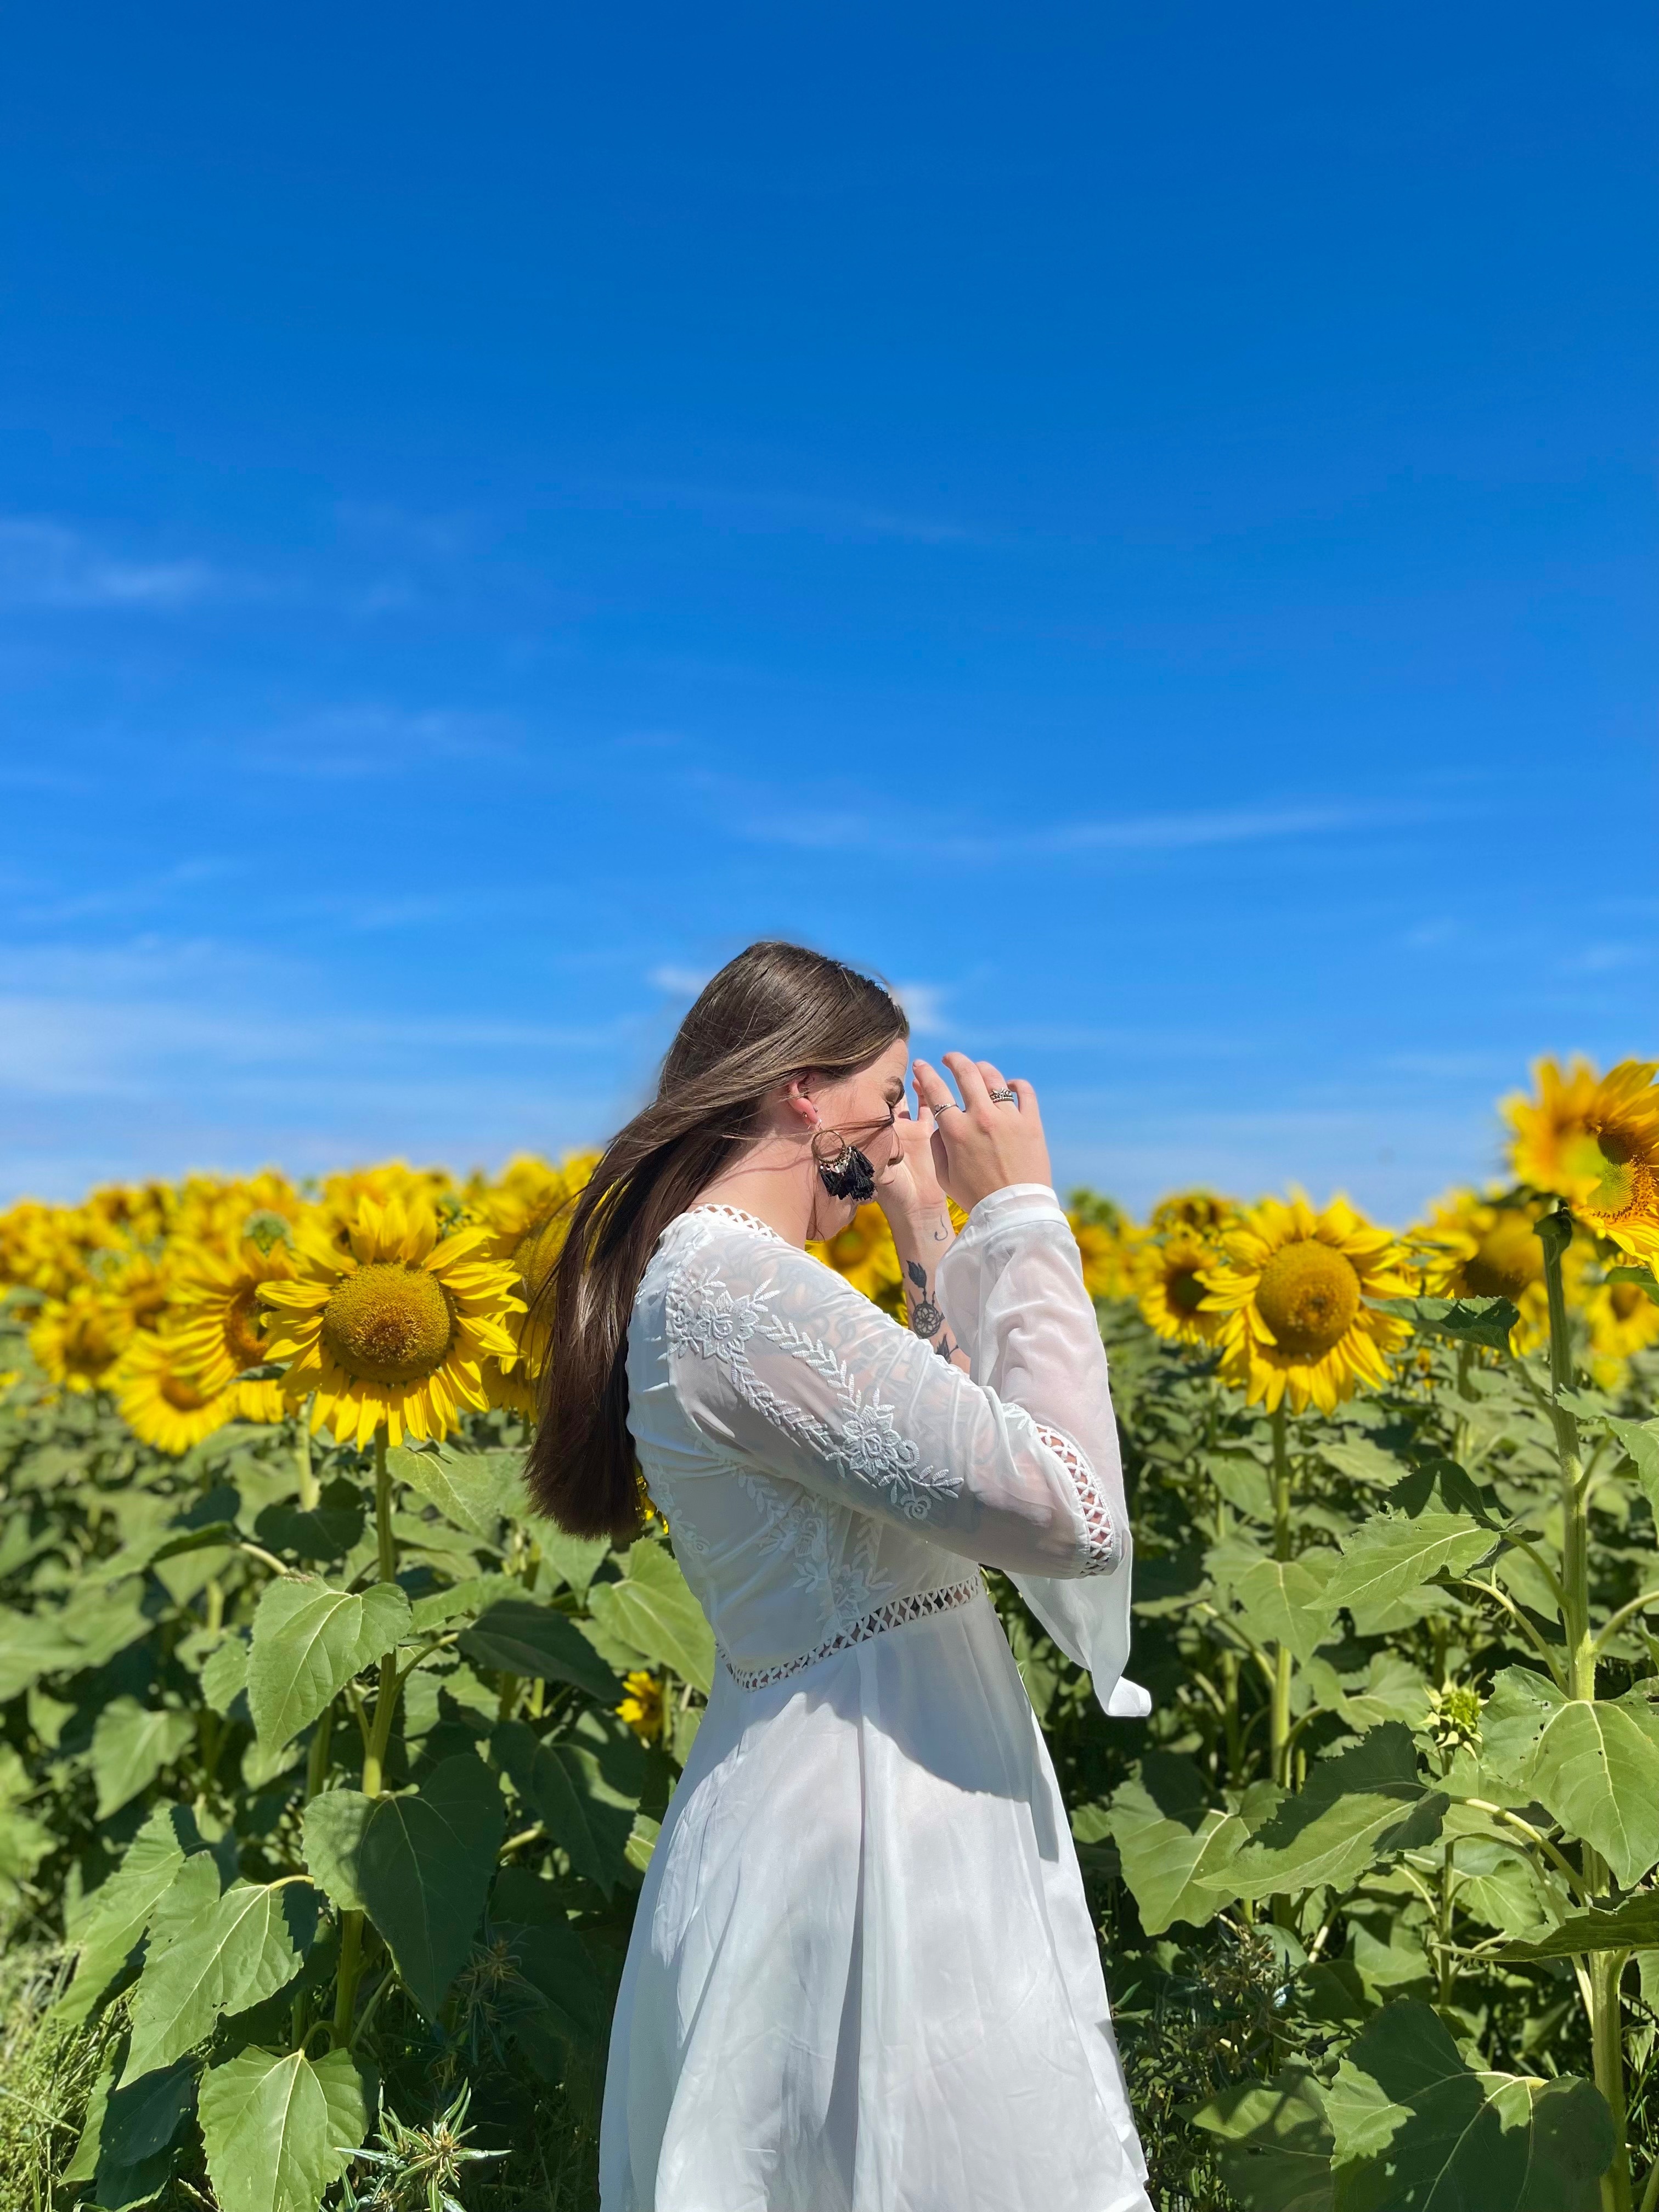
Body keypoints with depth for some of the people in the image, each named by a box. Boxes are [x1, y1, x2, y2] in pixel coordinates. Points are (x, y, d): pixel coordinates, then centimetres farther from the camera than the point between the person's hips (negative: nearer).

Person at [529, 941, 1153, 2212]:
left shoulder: (707, 1269, 9)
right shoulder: (736, 1282, -22)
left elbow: (949, 1450, 13)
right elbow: (1073, 1513, -24)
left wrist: (932, 1234, 8)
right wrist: (1022, 1212, -16)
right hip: (870, 1826, -10)